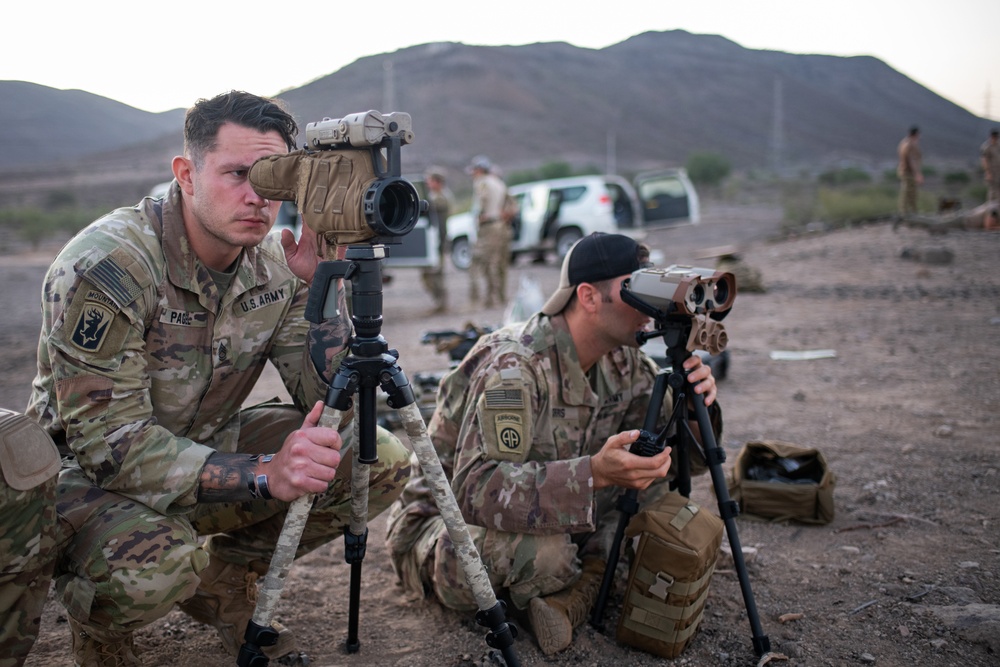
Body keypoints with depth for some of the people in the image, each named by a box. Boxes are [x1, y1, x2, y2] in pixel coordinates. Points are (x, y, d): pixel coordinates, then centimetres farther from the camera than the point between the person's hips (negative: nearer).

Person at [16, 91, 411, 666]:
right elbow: (108, 441, -29)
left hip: (209, 446, 6)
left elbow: (333, 407, -9)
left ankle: (226, 576, 9)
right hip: (91, 469, -5)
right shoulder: (104, 267, -25)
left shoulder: (276, 264, -8)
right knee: (150, 566, -38)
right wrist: (263, 474, -40)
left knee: (381, 460, -11)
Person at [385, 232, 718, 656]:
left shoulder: (622, 361, -4)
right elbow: (476, 490, -38)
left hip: (553, 515, 7)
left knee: (654, 475, -9)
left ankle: (576, 589, -10)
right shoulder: (513, 363, -28)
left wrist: (695, 409, -25)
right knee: (544, 551, -38)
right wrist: (593, 473, -49)